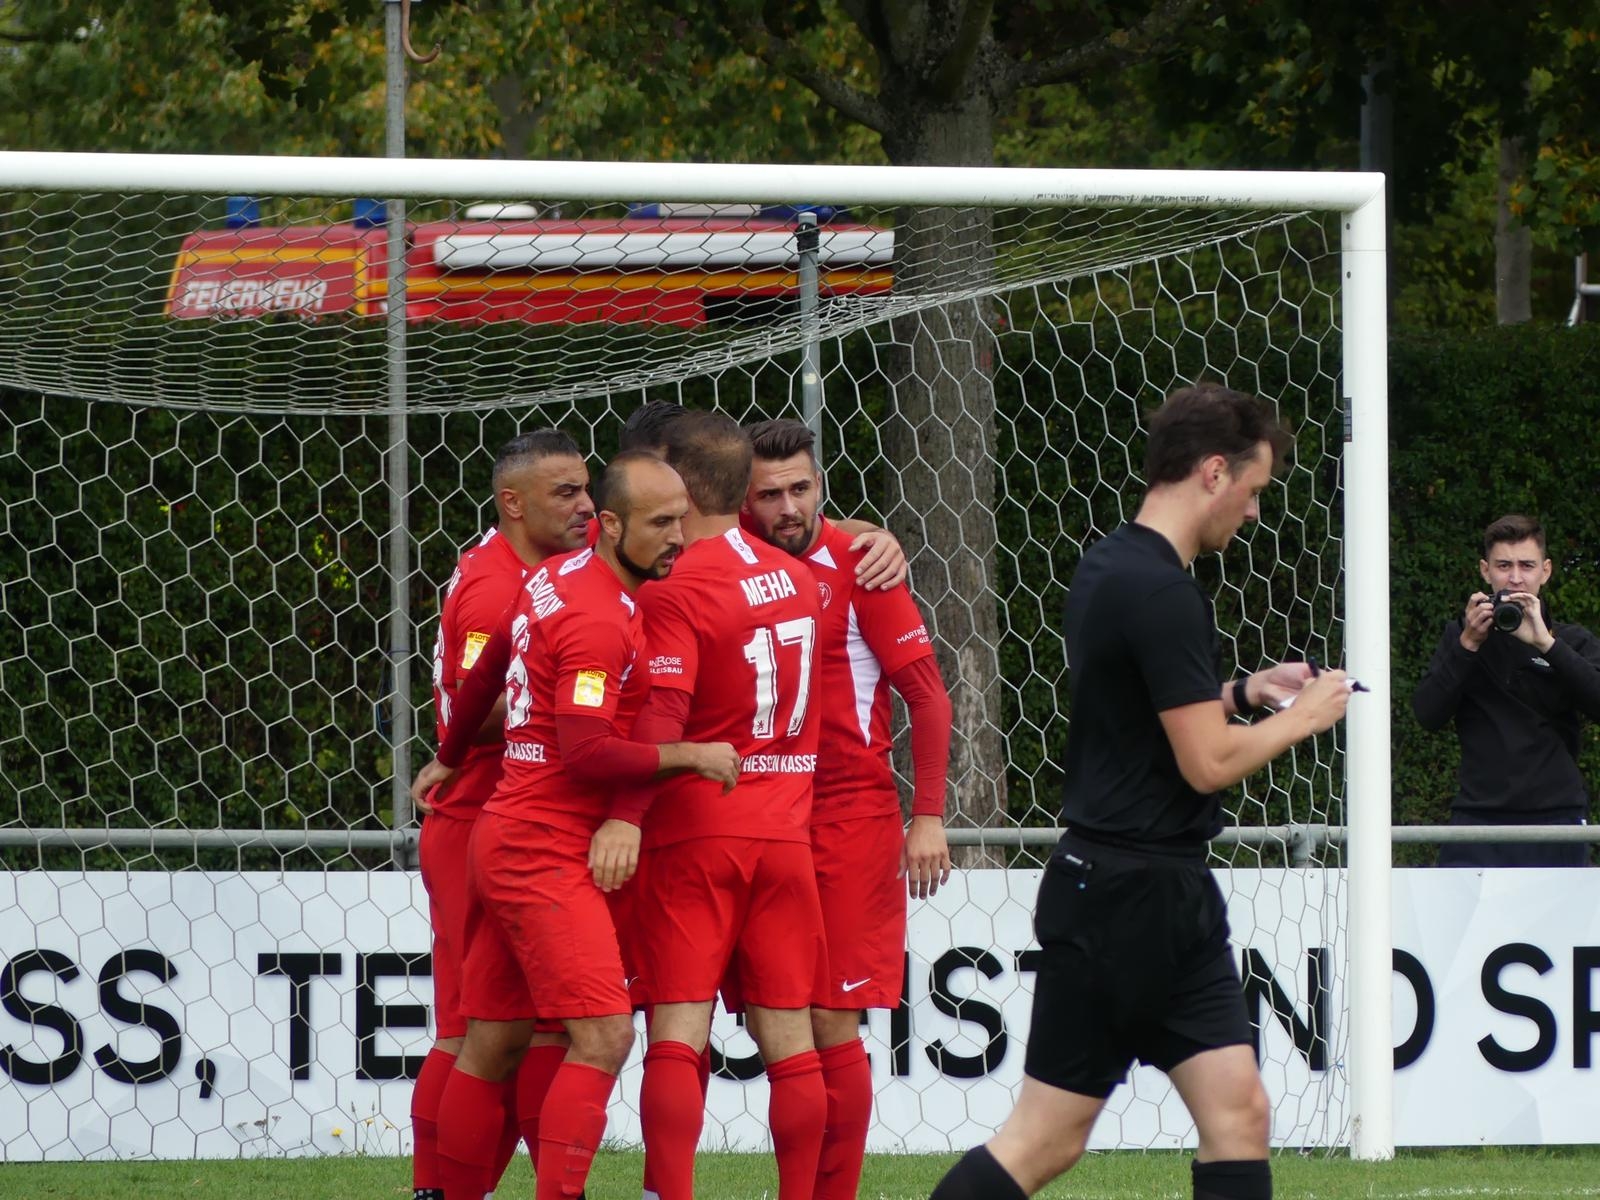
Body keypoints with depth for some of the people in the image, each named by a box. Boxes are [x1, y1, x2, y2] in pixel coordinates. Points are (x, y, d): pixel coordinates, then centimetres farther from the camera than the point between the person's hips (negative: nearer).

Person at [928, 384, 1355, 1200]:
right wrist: (1302, 717, -3)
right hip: (1130, 895, -10)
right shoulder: (1160, 593, -18)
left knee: (1237, 1110, 3)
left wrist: (1243, 693, 17)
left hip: (1168, 896, 10)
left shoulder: (1108, 568, 12)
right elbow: (1208, 762, -19)